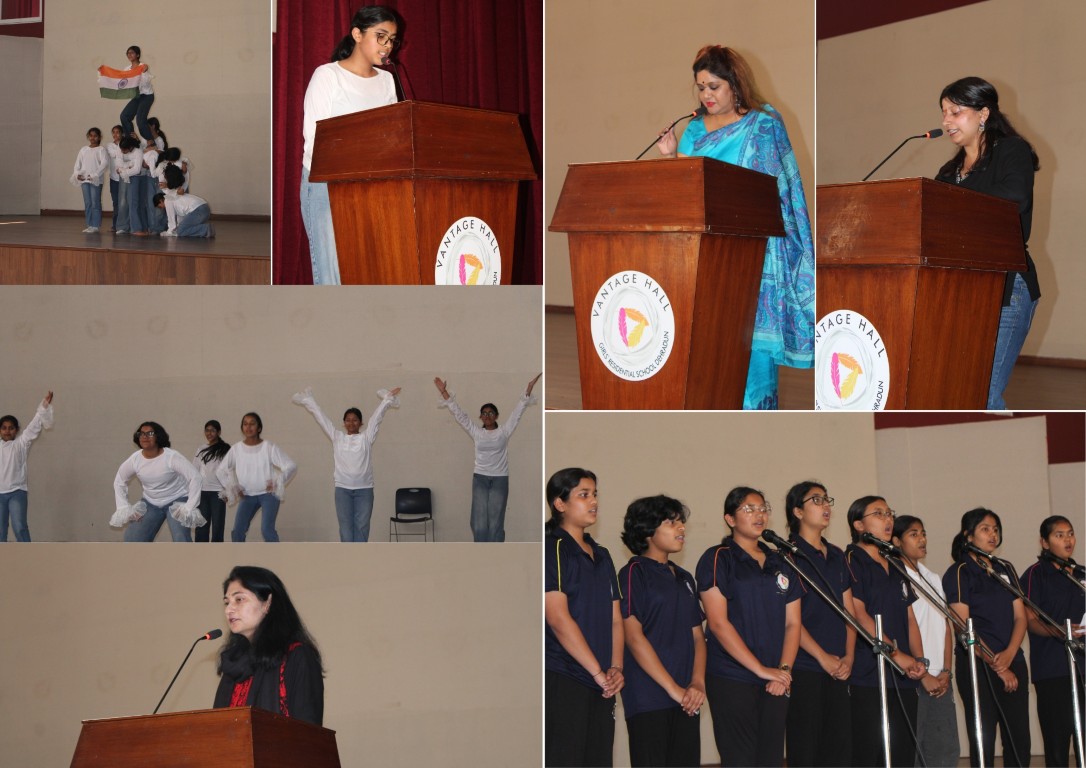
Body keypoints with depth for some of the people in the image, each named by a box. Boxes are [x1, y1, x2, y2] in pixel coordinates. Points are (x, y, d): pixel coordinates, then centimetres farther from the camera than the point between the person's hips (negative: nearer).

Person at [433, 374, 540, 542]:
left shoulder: (504, 432, 3)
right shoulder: (476, 433, 7)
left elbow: (517, 412, -2)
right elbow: (458, 414, 5)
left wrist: (528, 389, -10)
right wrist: (444, 392, 1)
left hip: (500, 479, -1)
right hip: (480, 478, 1)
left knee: (496, 521, -1)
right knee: (479, 521, -3)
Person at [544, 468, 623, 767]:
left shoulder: (601, 555, 18)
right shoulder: (552, 549, -6)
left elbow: (615, 619, 16)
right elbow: (558, 619, -14)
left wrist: (616, 668, -1)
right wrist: (599, 673, -14)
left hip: (601, 685, 7)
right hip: (562, 682, -7)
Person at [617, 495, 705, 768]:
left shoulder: (684, 578, 18)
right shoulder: (634, 573, -3)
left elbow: (697, 635, 14)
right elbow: (634, 636, -11)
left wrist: (698, 683, -4)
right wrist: (673, 689, -15)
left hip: (686, 700, 6)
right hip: (648, 699, -6)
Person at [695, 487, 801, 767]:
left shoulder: (780, 563, 15)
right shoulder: (717, 559, -3)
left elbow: (792, 623, 12)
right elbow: (718, 623, -11)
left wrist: (784, 670, -4)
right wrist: (761, 669, -15)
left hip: (775, 682, 5)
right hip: (731, 680, -5)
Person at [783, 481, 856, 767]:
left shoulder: (837, 556, 16)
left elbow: (849, 611, 15)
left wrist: (848, 657, 1)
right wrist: (823, 657, -14)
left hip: (838, 670, 7)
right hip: (804, 669, -7)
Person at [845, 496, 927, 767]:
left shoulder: (897, 568, 20)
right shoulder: (852, 561, -4)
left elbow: (909, 617, 18)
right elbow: (858, 614, -14)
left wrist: (919, 660, 2)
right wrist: (896, 653, -18)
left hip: (904, 678, 7)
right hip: (867, 677, -7)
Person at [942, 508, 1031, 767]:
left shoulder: (1004, 571, 16)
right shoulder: (959, 573, -3)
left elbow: (1020, 616, 9)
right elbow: (963, 627, -10)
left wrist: (1009, 654, -11)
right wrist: (997, 666, -13)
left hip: (1013, 664, 6)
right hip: (978, 667, -6)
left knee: (1020, 741, 3)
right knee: (984, 742, -4)